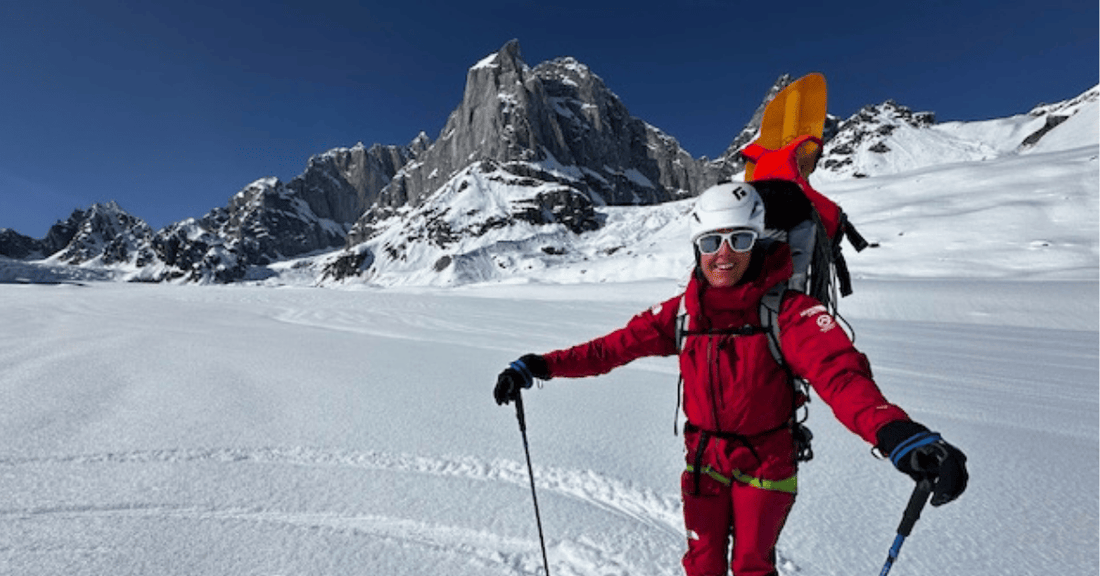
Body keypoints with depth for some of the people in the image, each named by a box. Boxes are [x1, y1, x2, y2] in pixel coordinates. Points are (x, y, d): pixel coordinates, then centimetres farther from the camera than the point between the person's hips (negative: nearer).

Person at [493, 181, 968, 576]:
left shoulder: (789, 311, -21)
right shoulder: (682, 312, -10)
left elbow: (840, 373, -35)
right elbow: (615, 346, -9)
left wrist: (895, 433, -56)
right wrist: (538, 367, -16)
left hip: (766, 464, -2)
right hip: (703, 460, 3)